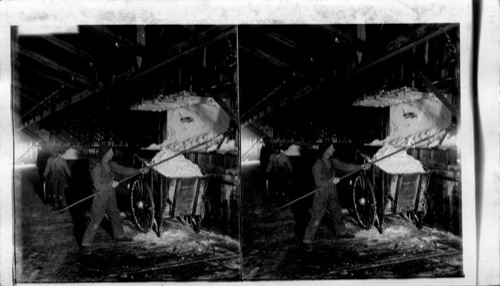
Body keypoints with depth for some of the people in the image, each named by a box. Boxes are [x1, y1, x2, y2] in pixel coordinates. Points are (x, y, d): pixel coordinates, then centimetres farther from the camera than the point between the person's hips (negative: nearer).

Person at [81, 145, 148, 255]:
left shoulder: (111, 165, 1)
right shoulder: (96, 169, -21)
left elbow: (124, 170, 6)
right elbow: (98, 186, -25)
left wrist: (139, 171, 0)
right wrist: (111, 184, -22)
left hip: (111, 199, 8)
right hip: (100, 200, -8)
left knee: (116, 217, 23)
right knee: (94, 223, -5)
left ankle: (119, 235, 44)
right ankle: (86, 245, 5)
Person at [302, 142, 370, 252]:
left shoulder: (332, 161, 2)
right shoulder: (317, 165, -21)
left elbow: (345, 166, 4)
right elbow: (318, 183, -24)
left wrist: (361, 167, -1)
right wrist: (332, 181, -22)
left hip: (332, 194, 8)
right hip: (321, 196, -8)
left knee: (337, 214, 23)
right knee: (315, 220, -5)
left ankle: (341, 232, 45)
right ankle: (307, 241, 5)